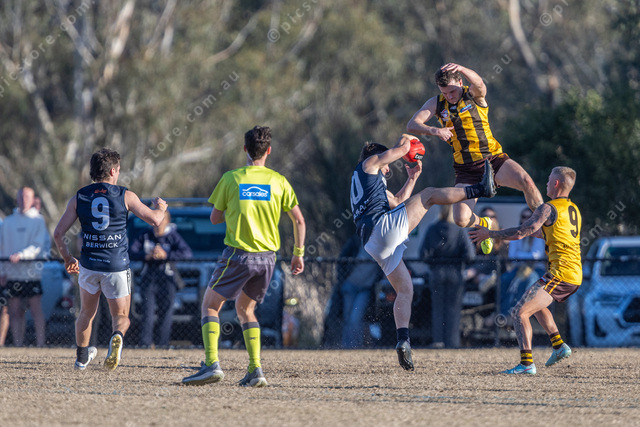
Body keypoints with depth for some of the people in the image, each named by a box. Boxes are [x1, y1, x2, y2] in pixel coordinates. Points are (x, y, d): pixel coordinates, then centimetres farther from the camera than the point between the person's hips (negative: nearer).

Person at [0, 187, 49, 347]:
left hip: (32, 272, -3)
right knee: (15, 311, 1)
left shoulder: (38, 220, 4)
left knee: (36, 309, -5)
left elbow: (38, 246, -5)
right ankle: (17, 344, 2)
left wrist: (21, 255, -20)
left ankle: (40, 344, -5)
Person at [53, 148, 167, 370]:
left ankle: (82, 356, 36)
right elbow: (155, 219, -1)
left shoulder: (78, 198, 3)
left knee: (86, 313, 25)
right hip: (117, 268, -2)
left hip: (89, 266, 2)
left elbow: (58, 233, 2)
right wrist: (160, 207, 22)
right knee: (121, 317, 6)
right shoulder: (125, 196, -4)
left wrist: (67, 258, 17)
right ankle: (117, 337, -27)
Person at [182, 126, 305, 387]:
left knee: (210, 305, 7)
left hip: (238, 255, -4)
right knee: (245, 309, 19)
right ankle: (255, 370, 6)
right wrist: (298, 253, 13)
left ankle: (212, 365, -10)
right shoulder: (279, 181, 4)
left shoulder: (231, 179, -3)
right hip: (267, 257, 4)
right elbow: (299, 220, 4)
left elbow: (215, 218, 4)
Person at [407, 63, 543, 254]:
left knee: (526, 182, -29)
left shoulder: (473, 94, -2)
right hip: (467, 169, 2)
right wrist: (434, 130, -23)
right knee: (461, 219, -16)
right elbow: (412, 125, -3)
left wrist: (461, 69, -49)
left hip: (494, 158, -2)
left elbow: (479, 83, -27)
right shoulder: (436, 103, 6)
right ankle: (483, 224, 22)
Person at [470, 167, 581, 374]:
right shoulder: (574, 210, 17)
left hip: (560, 273, -9)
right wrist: (532, 232, 40)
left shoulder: (548, 208, -10)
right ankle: (559, 345, 23)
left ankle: (527, 363, -21)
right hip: (575, 274, 9)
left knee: (520, 312, -11)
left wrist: (489, 234, -4)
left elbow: (520, 233, -13)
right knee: (536, 305, 32)